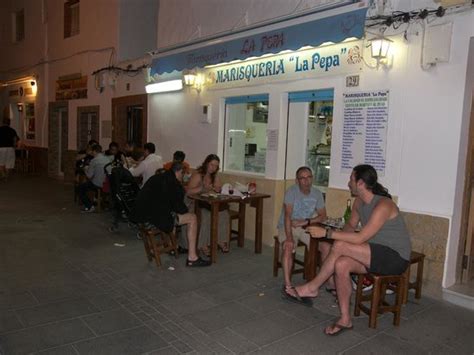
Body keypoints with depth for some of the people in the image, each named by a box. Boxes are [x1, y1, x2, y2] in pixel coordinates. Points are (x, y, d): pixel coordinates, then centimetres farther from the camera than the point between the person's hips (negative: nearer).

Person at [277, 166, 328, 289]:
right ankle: (288, 285, -27)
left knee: (327, 246, -16)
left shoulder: (317, 194, -1)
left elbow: (323, 216, 1)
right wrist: (289, 238, -35)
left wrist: (306, 222, -16)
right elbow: (287, 215, -24)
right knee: (288, 248, -33)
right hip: (287, 227, -4)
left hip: (306, 228, 4)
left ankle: (332, 283, -6)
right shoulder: (291, 192, -16)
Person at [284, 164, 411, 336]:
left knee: (340, 246, -25)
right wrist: (341, 235, -7)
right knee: (341, 264, -19)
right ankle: (345, 319, -8)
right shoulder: (359, 201, 4)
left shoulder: (383, 205, -24)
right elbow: (351, 225, 16)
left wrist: (326, 232, -27)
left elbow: (360, 238, -28)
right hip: (377, 255, 8)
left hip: (396, 258, -8)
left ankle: (312, 287, -9)